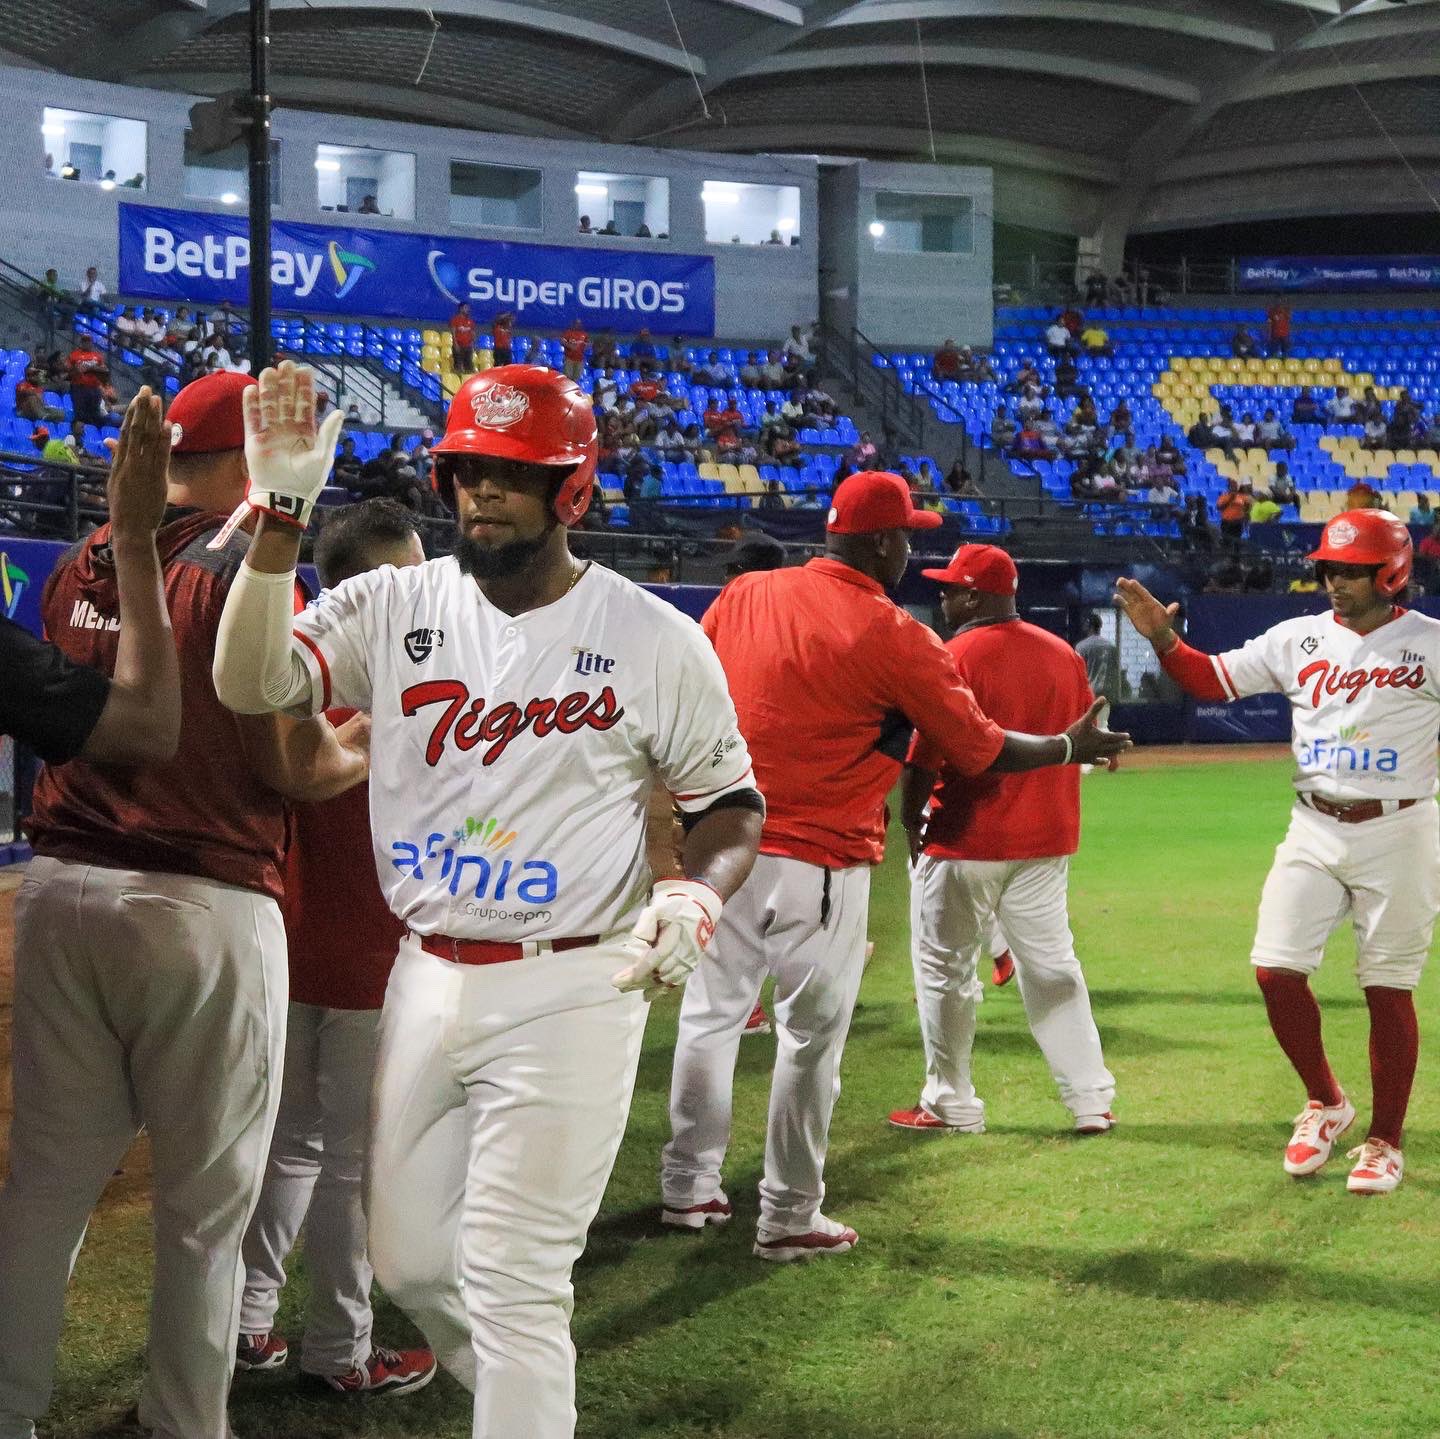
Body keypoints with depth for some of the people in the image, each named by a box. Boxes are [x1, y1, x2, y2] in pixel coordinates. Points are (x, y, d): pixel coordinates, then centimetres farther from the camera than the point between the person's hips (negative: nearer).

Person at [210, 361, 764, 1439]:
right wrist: (281, 515, -23)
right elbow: (249, 684, -14)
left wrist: (696, 897, -17)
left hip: (571, 994, -5)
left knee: (512, 1278, -5)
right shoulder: (396, 607, 1)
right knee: (408, 1258, 15)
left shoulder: (654, 639, -5)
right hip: (427, 979, 5)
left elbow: (732, 803, 4)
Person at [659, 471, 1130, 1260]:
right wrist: (1072, 747, 13)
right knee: (811, 1035, 6)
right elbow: (980, 750, -3)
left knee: (711, 1012, 16)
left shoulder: (742, 595, 3)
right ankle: (789, 1219, 13)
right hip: (820, 862, -5)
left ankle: (688, 1186, 27)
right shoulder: (898, 638, -10)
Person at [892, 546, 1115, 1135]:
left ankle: (951, 1104, 11)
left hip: (964, 842, -6)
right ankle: (1092, 1099, 11)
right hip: (1045, 841, 6)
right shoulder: (1064, 654, 6)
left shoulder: (956, 657, -15)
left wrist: (910, 820, -4)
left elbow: (925, 756, -16)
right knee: (1052, 965, 13)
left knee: (944, 968, 6)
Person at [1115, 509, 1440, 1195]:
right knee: (1276, 969, -2)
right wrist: (1163, 638, -12)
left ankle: (1385, 1139, 16)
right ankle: (1325, 1104, 20)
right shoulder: (1299, 638, 4)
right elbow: (1210, 678, 5)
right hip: (1314, 830, 4)